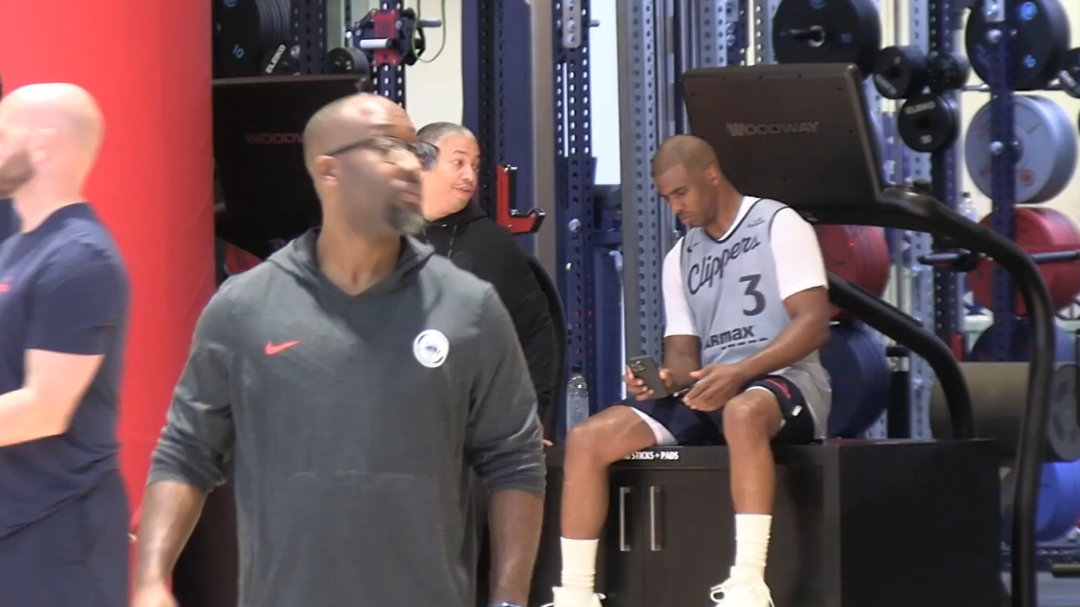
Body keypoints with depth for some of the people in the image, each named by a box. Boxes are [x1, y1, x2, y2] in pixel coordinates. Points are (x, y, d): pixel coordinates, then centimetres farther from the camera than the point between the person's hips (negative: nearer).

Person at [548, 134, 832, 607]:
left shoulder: (779, 225, 0)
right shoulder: (679, 258, 19)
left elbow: (813, 322, -11)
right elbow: (683, 354, 15)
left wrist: (740, 371, -25)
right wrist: (666, 379, -11)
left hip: (784, 382, -6)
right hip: (707, 393, 6)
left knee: (743, 412, -44)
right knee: (587, 439, -13)